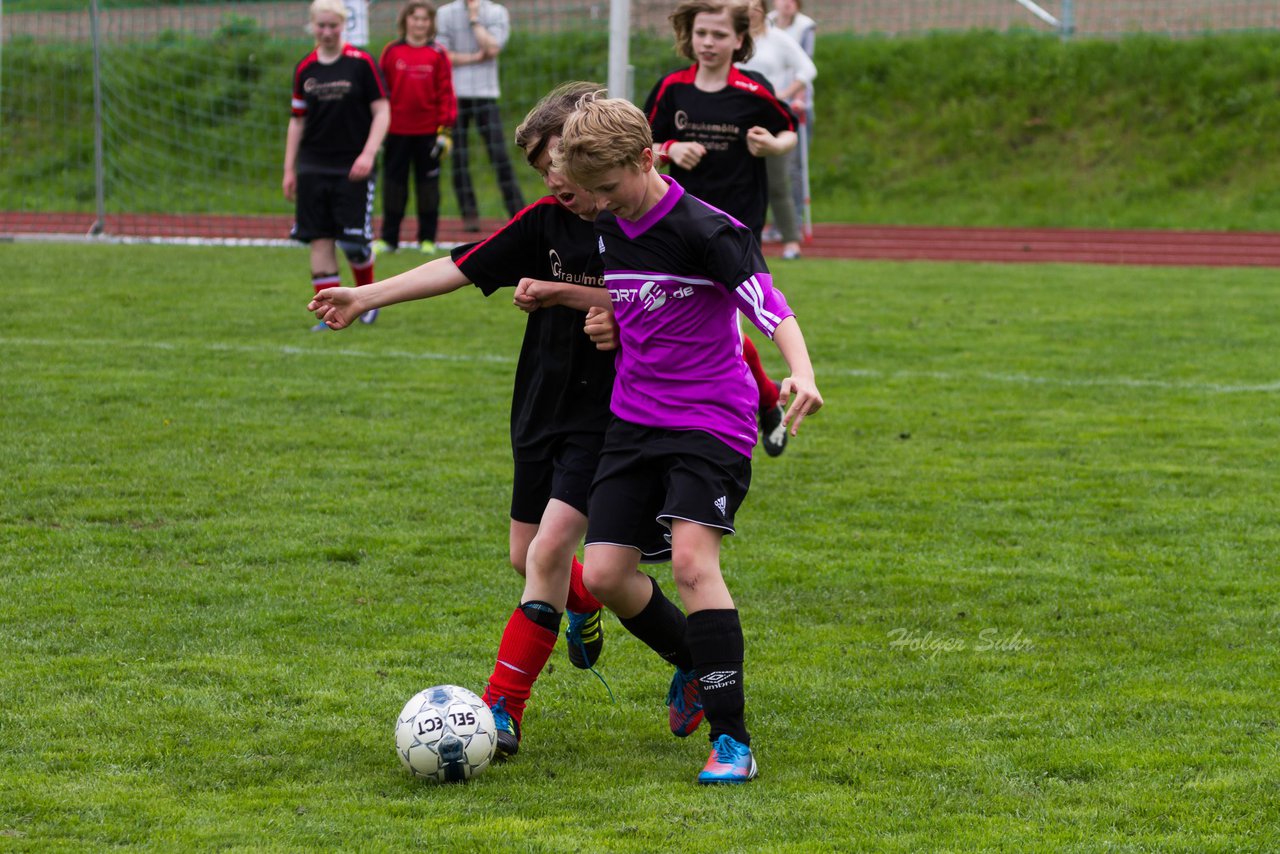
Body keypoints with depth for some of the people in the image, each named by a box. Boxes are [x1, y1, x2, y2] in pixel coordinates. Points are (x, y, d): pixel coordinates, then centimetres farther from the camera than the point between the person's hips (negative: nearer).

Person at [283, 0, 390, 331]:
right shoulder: (304, 69, 7)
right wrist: (289, 170, 11)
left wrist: (368, 154, -15)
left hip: (352, 167, -3)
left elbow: (382, 111, -4)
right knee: (320, 241, -2)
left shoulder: (361, 63, -4)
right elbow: (297, 120, 14)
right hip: (313, 166, 3)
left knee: (354, 241, -5)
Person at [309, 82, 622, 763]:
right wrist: (366, 297, -7)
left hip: (604, 418, -6)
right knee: (526, 556, 13)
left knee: (551, 548, -16)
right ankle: (584, 603, 48)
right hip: (541, 410, 6)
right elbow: (460, 268, -2)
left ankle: (503, 707, -12)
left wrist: (564, 293, -23)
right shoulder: (545, 221, 1)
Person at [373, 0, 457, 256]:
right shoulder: (392, 52, 1)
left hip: (428, 131, -1)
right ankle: (388, 238, 13)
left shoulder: (437, 55, -1)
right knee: (393, 182, 5)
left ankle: (427, 238, 14)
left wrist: (446, 129, -4)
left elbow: (446, 93, -1)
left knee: (428, 184, 5)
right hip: (397, 130, 1)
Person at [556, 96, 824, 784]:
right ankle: (693, 666, 27)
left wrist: (801, 373, -42)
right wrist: (603, 315, 7)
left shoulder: (704, 230, -16)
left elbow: (769, 306, -25)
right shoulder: (608, 229, 7)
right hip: (634, 418, 7)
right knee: (604, 574, -1)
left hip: (708, 422, -7)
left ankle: (732, 739, -20)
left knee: (692, 560, -23)